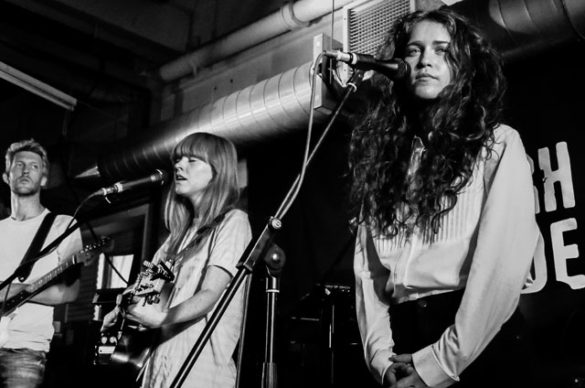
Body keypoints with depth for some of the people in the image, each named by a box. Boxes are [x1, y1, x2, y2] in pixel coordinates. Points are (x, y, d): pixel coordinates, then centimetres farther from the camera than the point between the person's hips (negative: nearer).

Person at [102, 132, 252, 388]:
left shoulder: (232, 221, -5)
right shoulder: (183, 229, 17)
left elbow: (210, 294, -16)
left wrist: (161, 318, -31)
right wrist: (124, 310, -3)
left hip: (200, 364, -7)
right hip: (161, 359, 7)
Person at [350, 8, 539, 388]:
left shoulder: (498, 145, 0)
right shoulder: (384, 155, 11)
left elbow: (506, 261, -12)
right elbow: (367, 265, 5)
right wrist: (381, 354, -7)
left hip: (480, 347, -3)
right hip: (403, 344, 4)